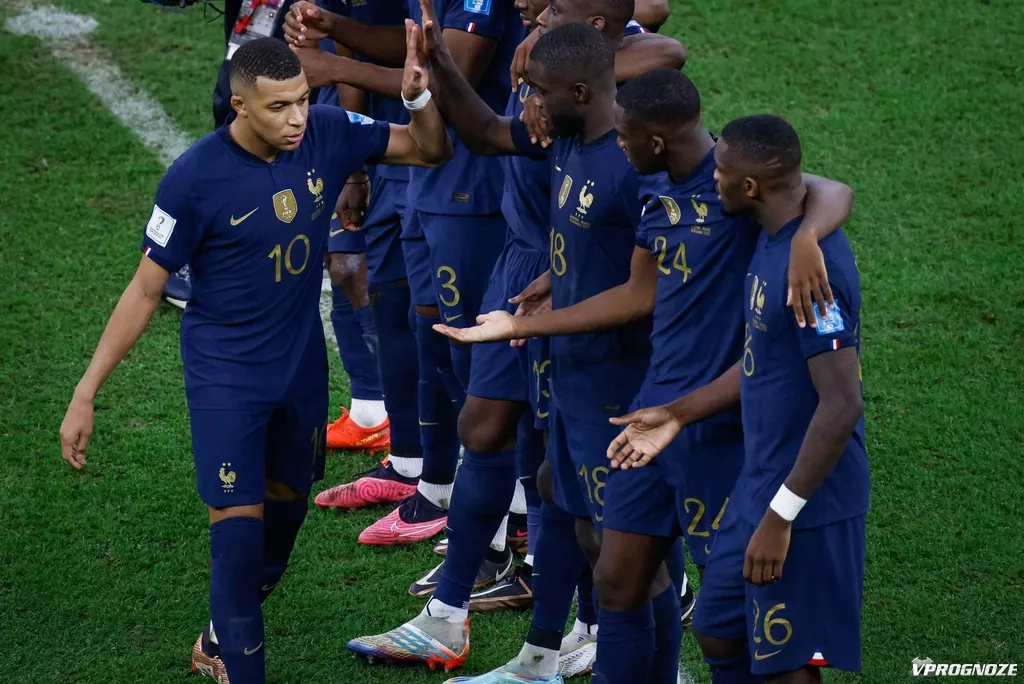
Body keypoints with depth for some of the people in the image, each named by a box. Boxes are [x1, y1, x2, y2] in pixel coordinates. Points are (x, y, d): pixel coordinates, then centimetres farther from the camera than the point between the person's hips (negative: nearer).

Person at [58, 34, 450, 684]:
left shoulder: (328, 134, -13)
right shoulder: (196, 178, -23)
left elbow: (431, 150, 1)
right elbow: (146, 290, -13)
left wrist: (419, 95, -22)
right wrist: (86, 395, -12)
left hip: (302, 362, 5)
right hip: (226, 373, -5)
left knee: (288, 503, 20)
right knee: (239, 524, -11)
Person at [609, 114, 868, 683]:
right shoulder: (771, 240, 6)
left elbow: (842, 404, -27)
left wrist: (780, 517, -25)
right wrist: (678, 415, 18)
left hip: (806, 507, -10)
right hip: (760, 485, 10)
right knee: (719, 636, 19)